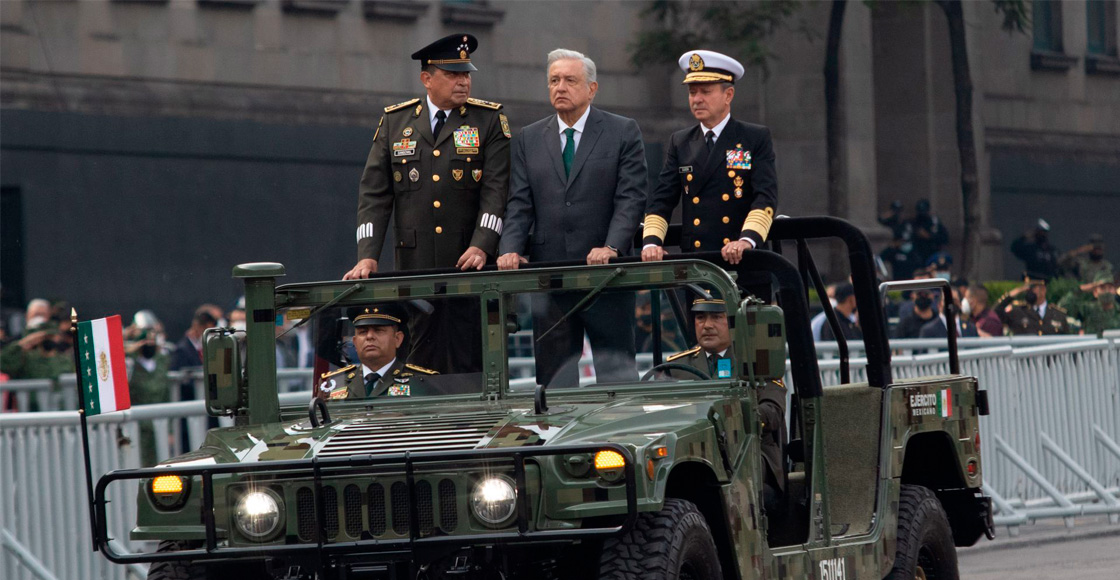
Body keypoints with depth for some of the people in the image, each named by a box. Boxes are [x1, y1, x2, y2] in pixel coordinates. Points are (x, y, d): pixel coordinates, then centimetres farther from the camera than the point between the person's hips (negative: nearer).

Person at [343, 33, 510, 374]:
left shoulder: (489, 121, 5)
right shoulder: (395, 122, 10)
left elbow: (497, 188, -3)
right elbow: (374, 193, 7)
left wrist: (482, 246, -17)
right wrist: (368, 256, -5)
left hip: (469, 261, -1)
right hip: (414, 263, 1)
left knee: (467, 359, -5)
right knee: (420, 360, -1)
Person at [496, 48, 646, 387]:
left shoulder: (623, 133, 4)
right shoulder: (529, 139, 13)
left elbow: (631, 198, -5)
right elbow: (519, 205, 7)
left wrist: (611, 248, -19)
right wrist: (510, 250, -10)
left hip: (606, 270, -3)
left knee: (617, 372, -2)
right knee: (553, 374, 2)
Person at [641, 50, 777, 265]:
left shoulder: (757, 138, 6)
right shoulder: (679, 143, 17)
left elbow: (766, 197, -5)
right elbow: (661, 200, 11)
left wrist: (748, 240, -21)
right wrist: (651, 242, -7)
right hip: (692, 260, 3)